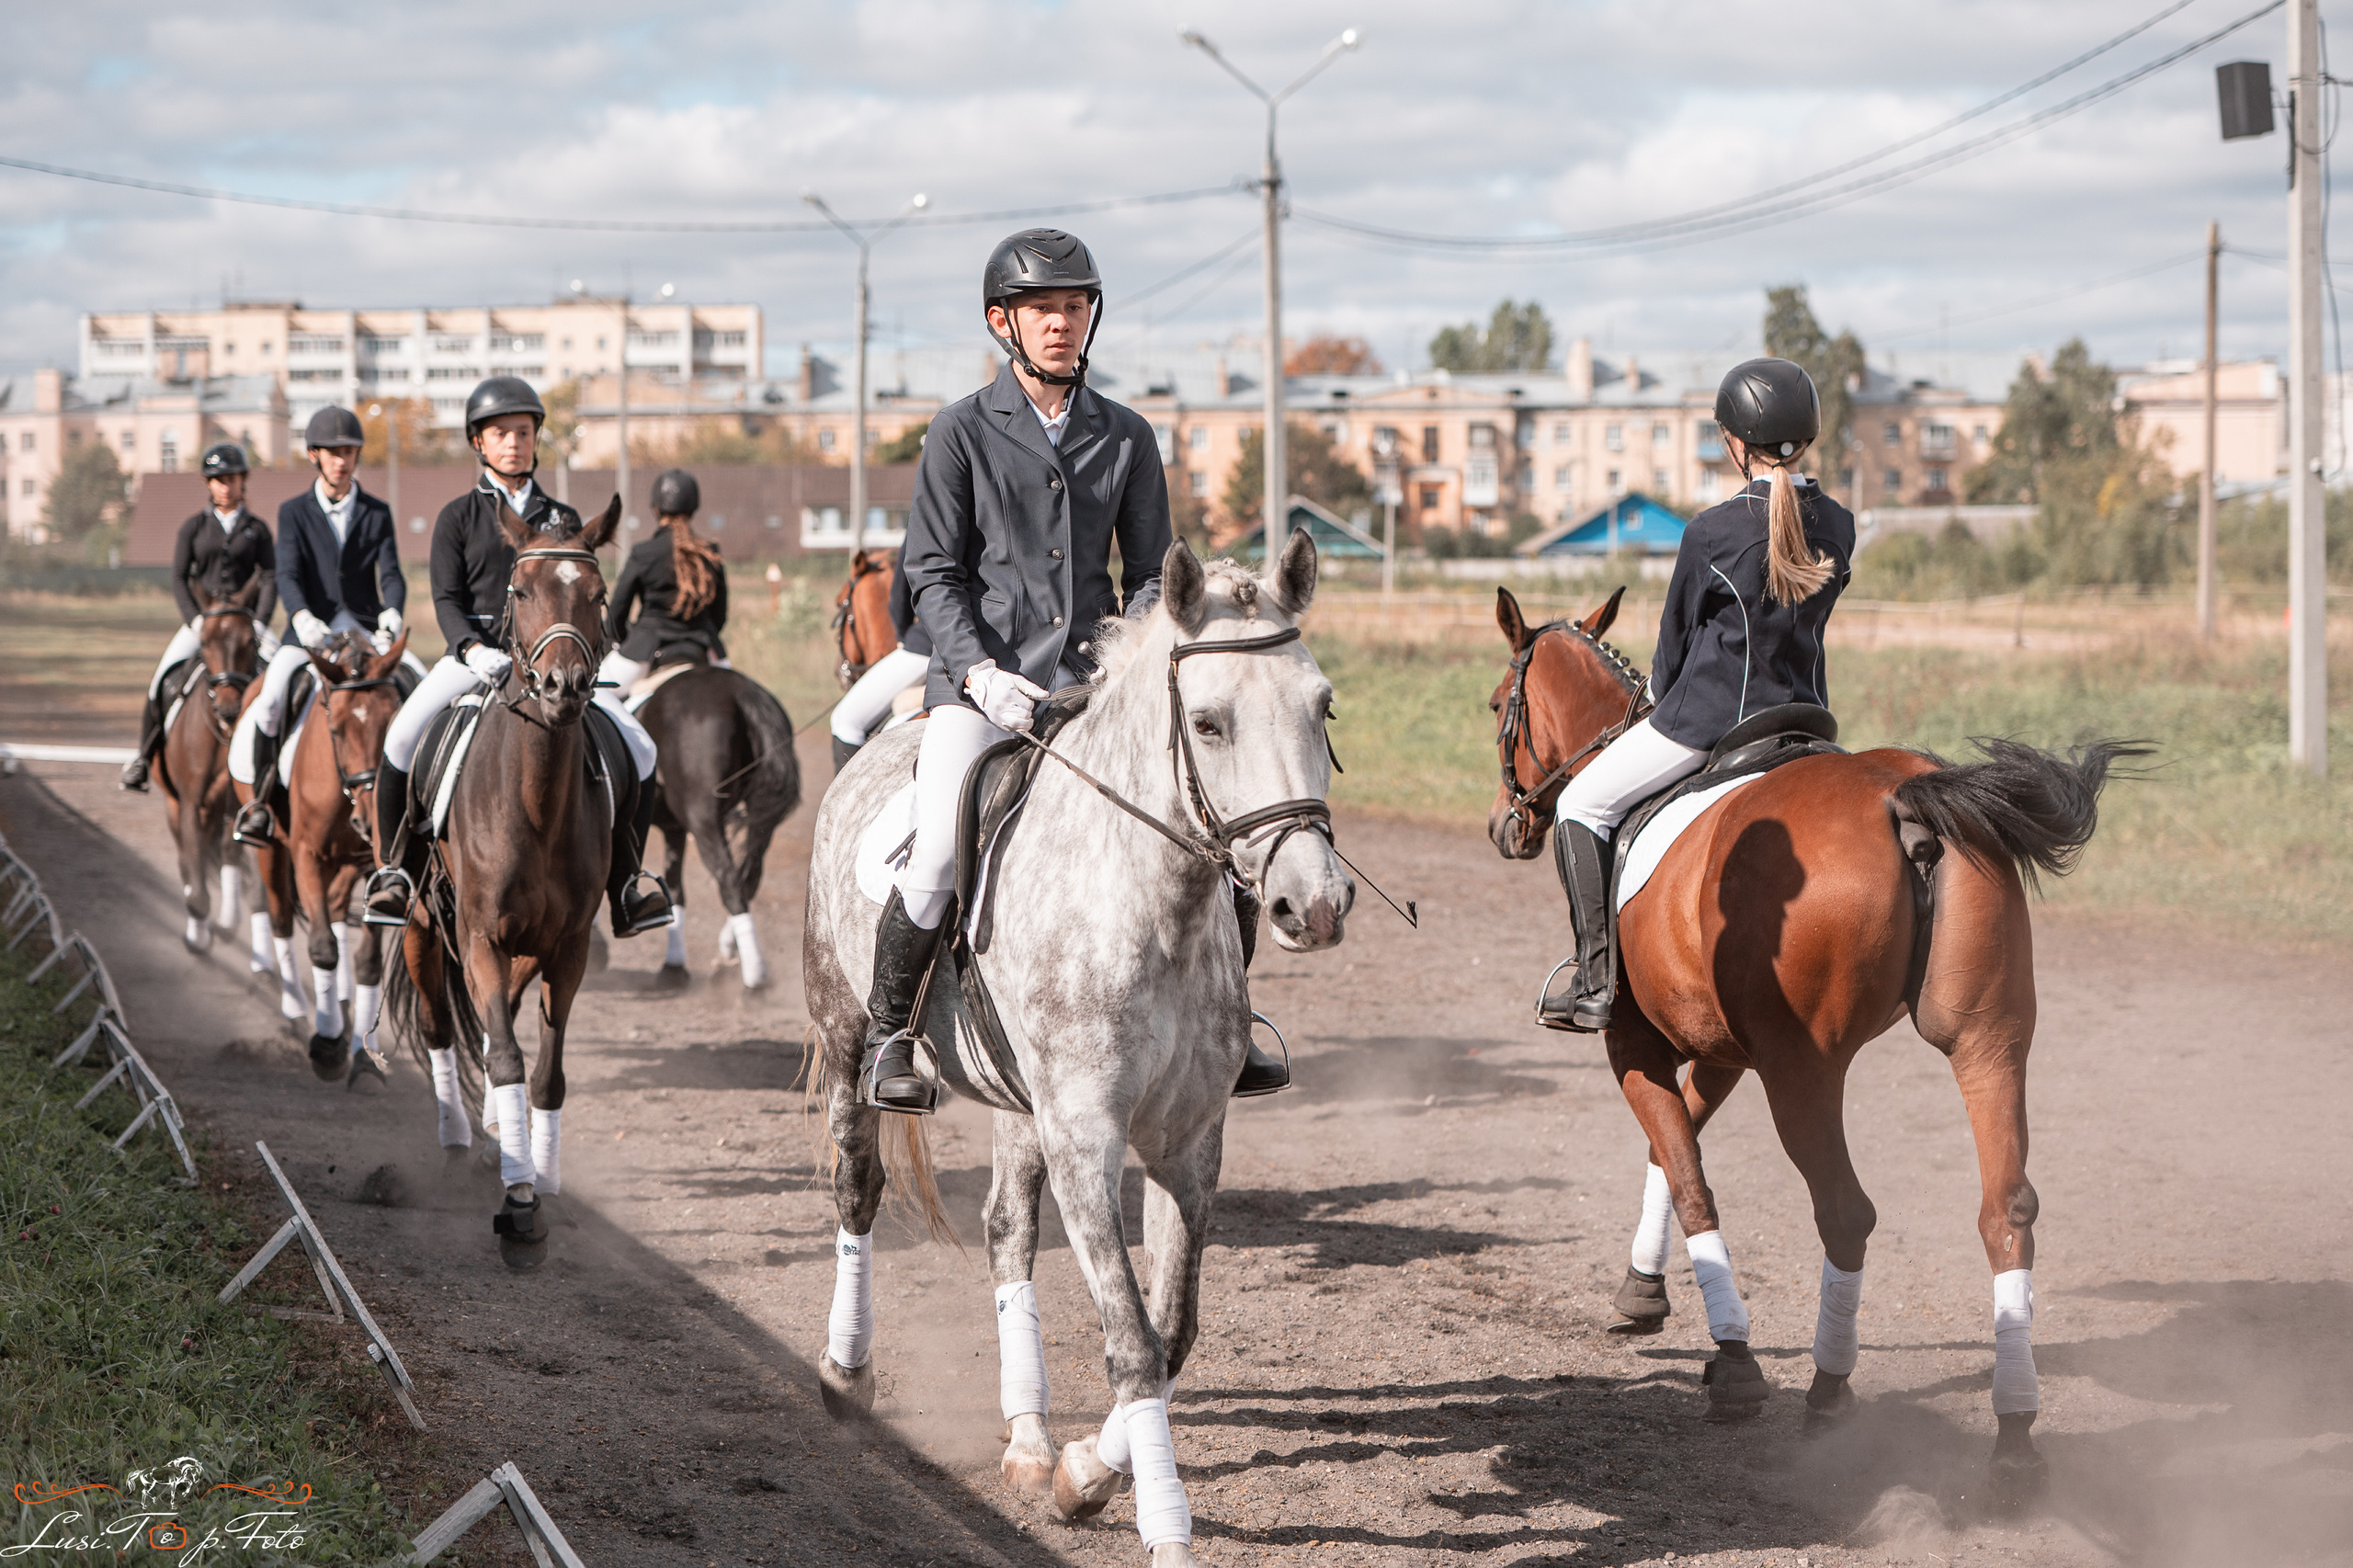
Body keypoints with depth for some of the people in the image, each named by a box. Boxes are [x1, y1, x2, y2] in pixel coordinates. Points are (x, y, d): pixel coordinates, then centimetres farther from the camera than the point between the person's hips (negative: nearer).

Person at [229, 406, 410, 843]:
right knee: (269, 700, -24)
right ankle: (260, 799, -9)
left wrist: (391, 612, -26)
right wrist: (301, 617, -30)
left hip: (366, 629, 1)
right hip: (312, 631, -1)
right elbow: (288, 574, -8)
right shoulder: (294, 512, 6)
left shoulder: (377, 513, 10)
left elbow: (391, 573, -2)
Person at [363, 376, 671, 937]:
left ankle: (627, 880, 0)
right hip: (473, 654, -2)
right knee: (403, 739, -28)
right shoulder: (458, 518, 8)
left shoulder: (562, 520, 15)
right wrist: (474, 650, -20)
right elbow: (446, 600, -1)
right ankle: (394, 868, -10)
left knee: (638, 748, -14)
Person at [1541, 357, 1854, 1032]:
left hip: (1709, 714, -5)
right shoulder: (1838, 527, 1)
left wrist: (1662, 693, 19)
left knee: (1582, 805, 9)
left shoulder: (1712, 532, -15)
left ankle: (1598, 982, 0)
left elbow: (1676, 633, -2)